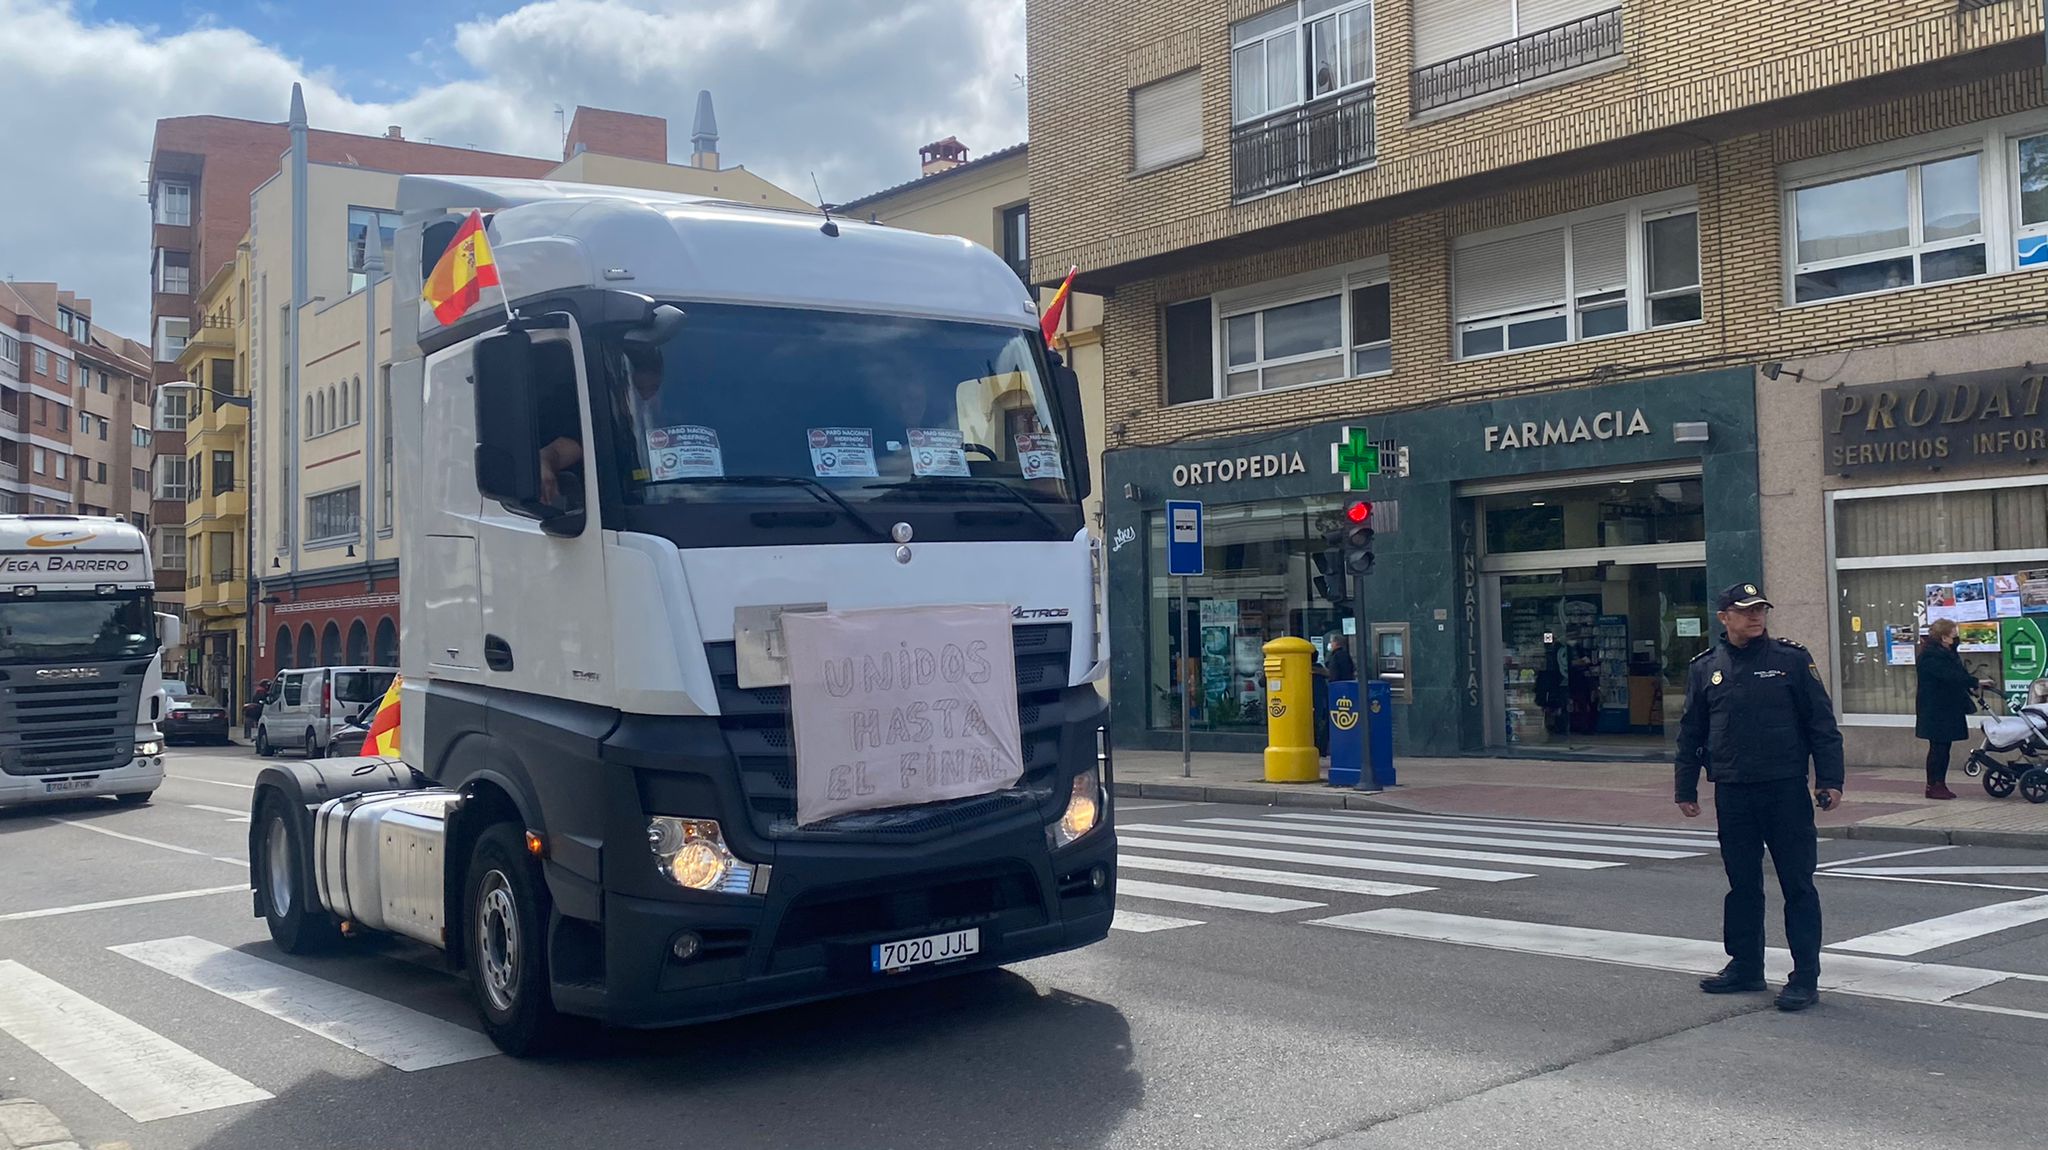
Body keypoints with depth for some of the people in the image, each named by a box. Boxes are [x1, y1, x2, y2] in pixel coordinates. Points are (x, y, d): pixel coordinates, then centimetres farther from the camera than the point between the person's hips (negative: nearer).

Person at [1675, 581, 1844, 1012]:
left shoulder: (1792, 660, 0)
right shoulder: (1705, 667, 7)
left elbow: (1822, 723, 0)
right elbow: (1690, 733, 12)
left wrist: (1830, 779, -6)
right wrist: (1686, 790, 12)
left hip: (1786, 790, -3)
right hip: (1732, 794, 3)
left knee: (1797, 883, 1)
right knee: (1742, 883, 12)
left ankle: (1806, 976, 6)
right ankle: (1745, 965, 24)